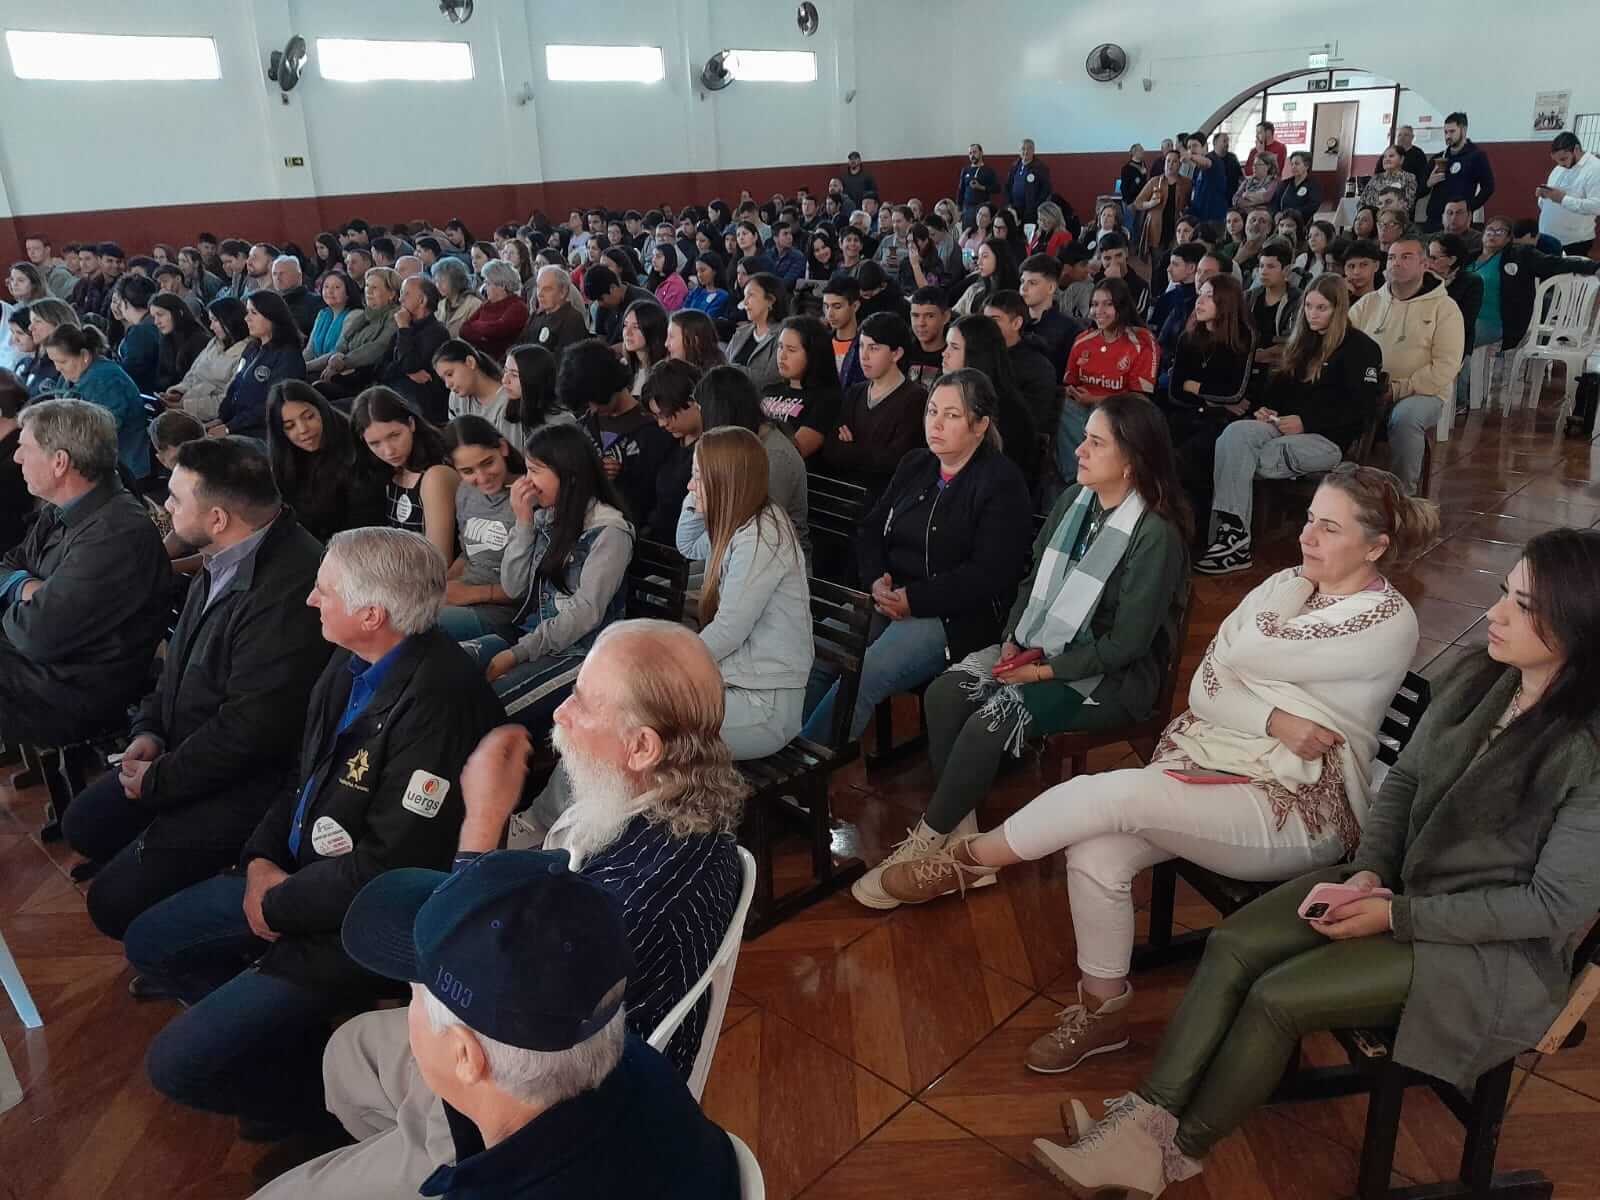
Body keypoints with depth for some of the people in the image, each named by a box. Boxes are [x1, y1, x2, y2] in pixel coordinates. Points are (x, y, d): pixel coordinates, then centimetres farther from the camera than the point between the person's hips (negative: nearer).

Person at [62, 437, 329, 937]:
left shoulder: (290, 588, -32)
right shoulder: (226, 559, 1)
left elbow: (250, 729, -28)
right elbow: (182, 656, 17)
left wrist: (159, 781, -14)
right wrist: (149, 729, 3)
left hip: (250, 780, -10)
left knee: (115, 902, -9)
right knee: (83, 823, 20)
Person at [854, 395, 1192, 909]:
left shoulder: (1155, 535, -19)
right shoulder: (1074, 500, 3)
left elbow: (1126, 643, -19)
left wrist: (1047, 670, -20)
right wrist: (1012, 640, -5)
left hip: (1106, 676, -7)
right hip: (1037, 646, 7)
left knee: (989, 723, -26)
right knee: (944, 693, -17)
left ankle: (927, 846, -10)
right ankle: (959, 828, -7)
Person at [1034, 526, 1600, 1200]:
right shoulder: (1476, 682, -3)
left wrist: (1398, 916, -18)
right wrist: (1370, 871, -9)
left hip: (1494, 948, -6)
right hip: (1400, 884, 6)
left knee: (1278, 997, -19)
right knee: (1233, 946, -14)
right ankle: (1141, 1126, -15)